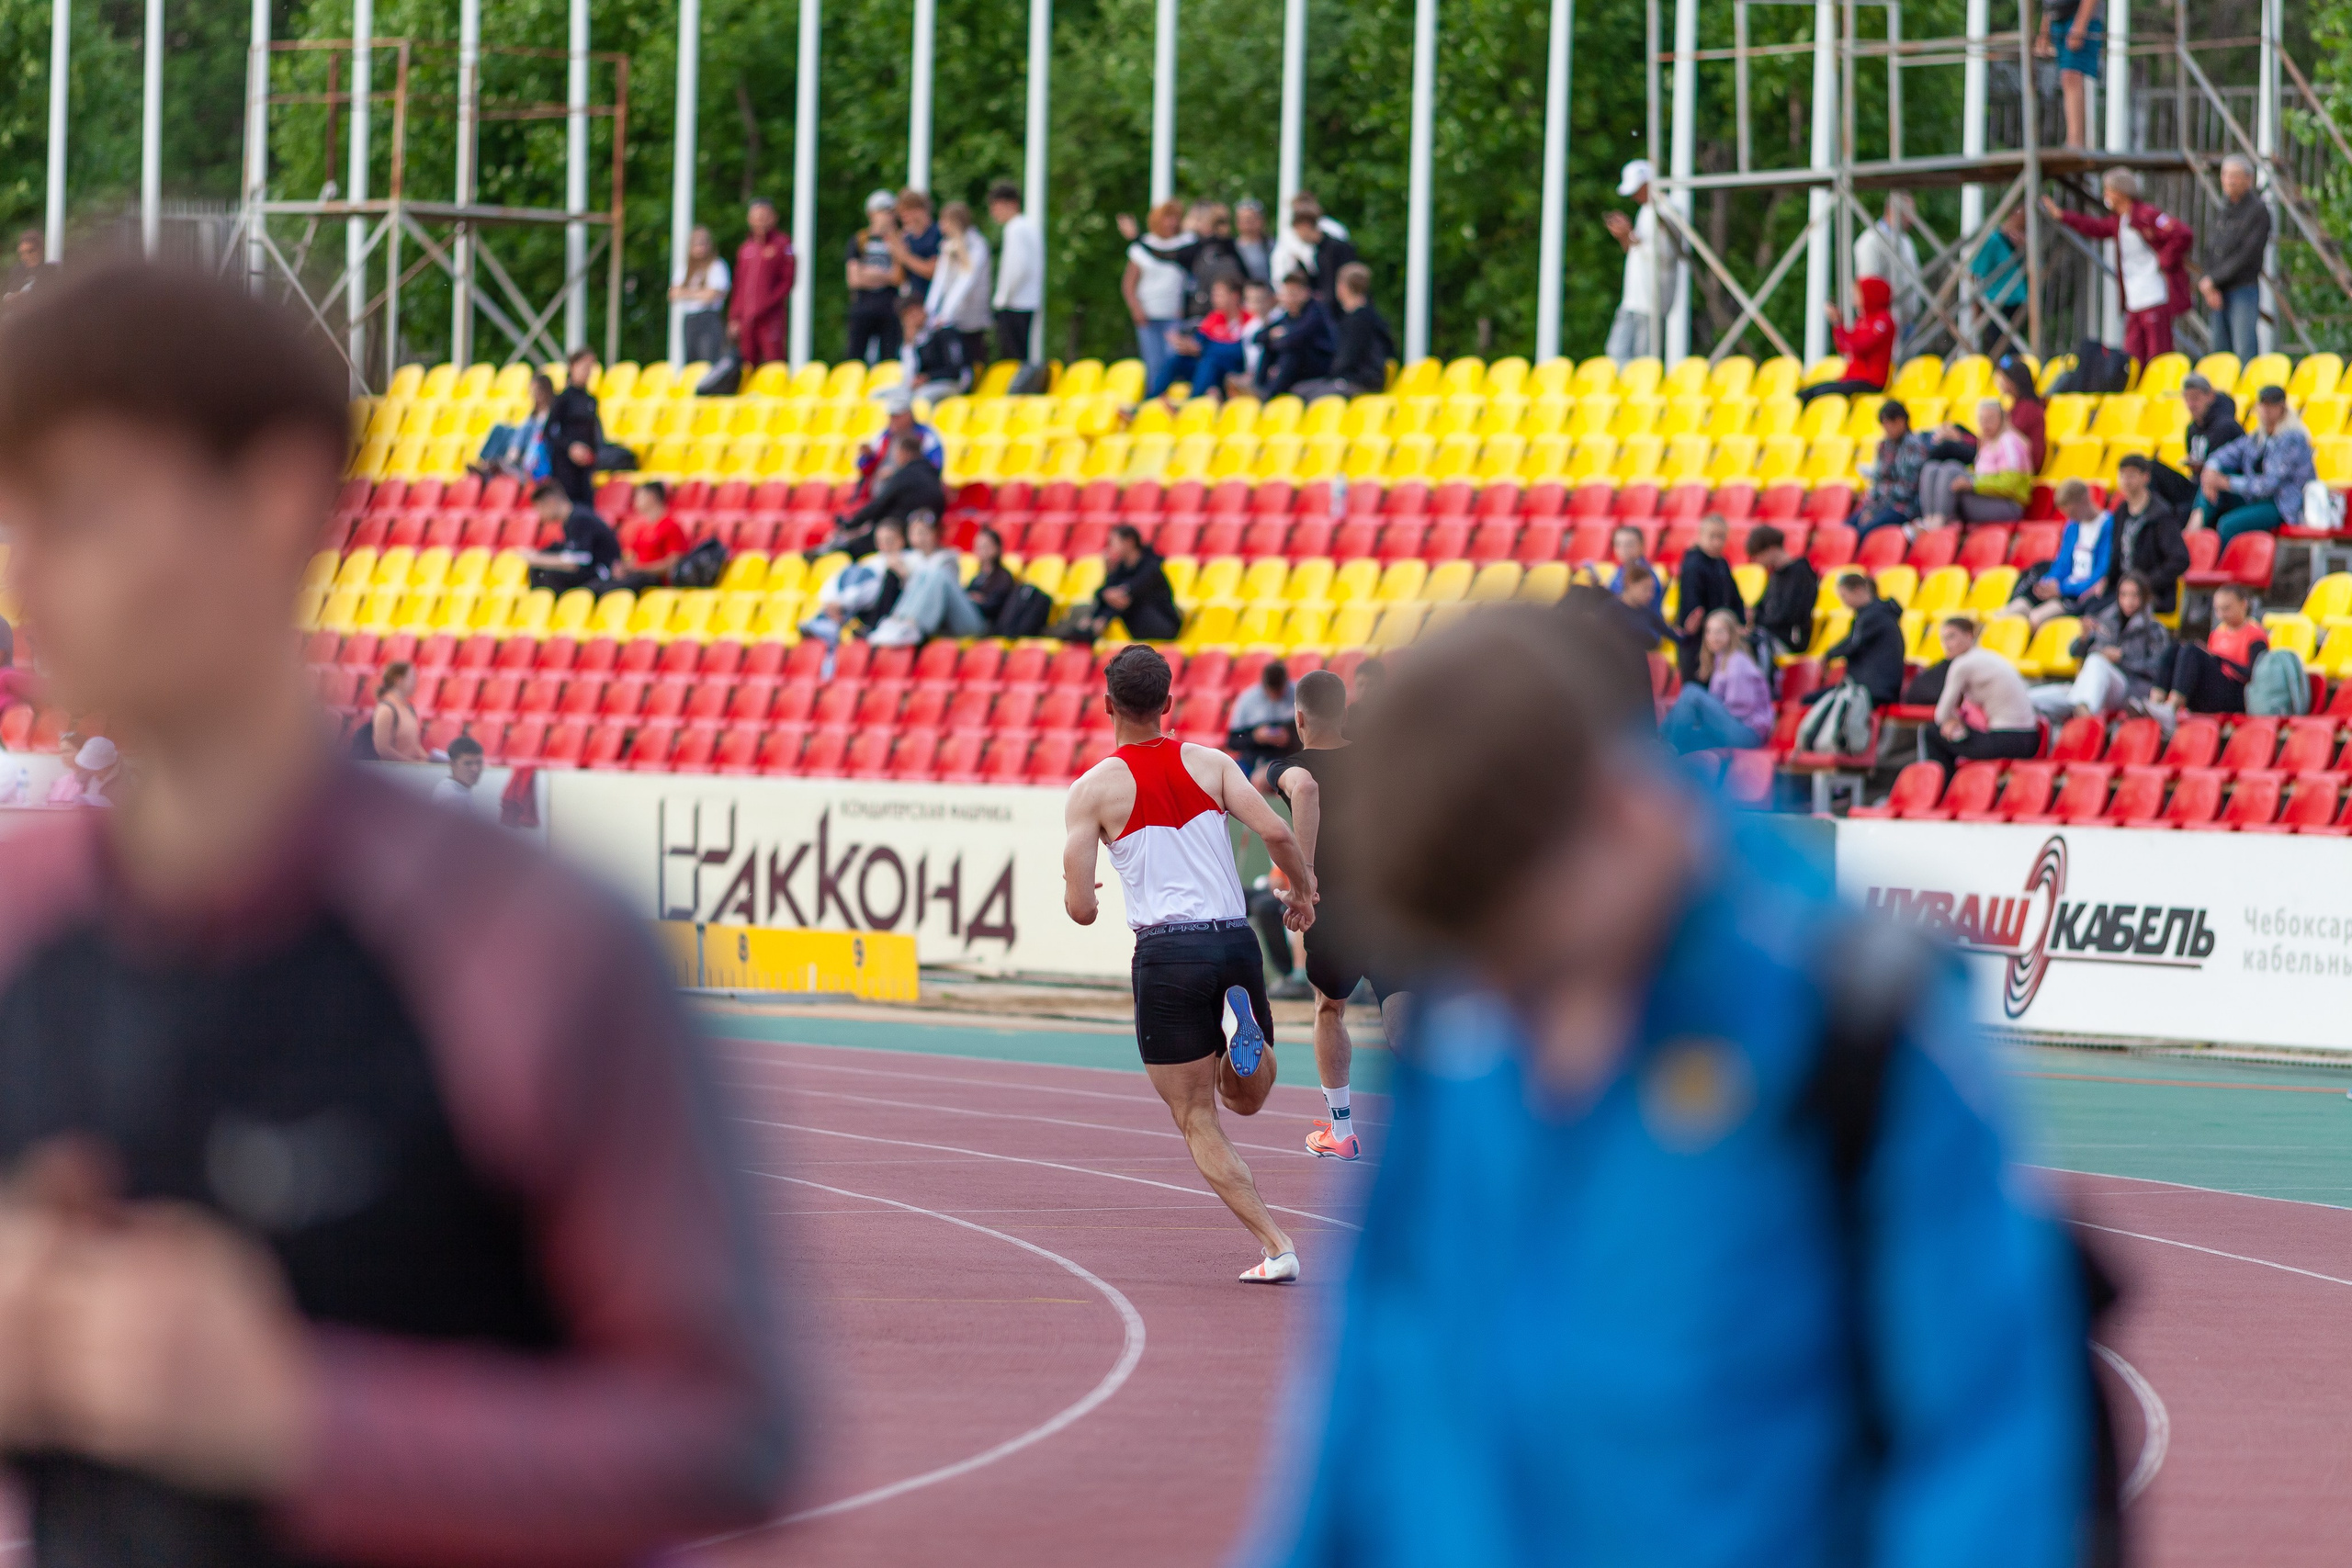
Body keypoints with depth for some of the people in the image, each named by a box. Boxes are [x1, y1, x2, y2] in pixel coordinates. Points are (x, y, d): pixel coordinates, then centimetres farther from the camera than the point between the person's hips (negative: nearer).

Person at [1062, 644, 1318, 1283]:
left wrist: (1081, 900, 20)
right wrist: (1302, 890, 14)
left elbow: (1080, 909, -5)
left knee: (1199, 1122, 7)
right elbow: (1276, 832, -6)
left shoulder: (1093, 789, 0)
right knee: (1245, 1099, 22)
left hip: (1166, 955, -3)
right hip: (1237, 943, 3)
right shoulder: (1211, 763, 7)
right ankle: (1243, 1026, -13)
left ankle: (1276, 1249, -8)